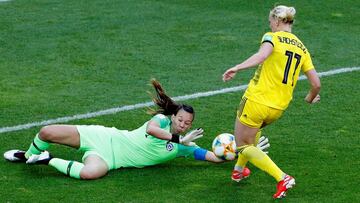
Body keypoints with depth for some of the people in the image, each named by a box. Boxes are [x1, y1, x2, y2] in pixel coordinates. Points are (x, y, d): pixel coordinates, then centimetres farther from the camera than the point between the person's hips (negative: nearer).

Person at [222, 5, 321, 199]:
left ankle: (282, 178, -9)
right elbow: (316, 84, 7)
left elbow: (263, 54, -29)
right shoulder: (302, 48, 11)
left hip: (257, 100, -7)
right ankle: (238, 170, 42)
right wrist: (310, 99, 29)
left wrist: (237, 68, -39)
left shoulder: (272, 37, -5)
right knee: (253, 132, 36)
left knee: (243, 146, 7)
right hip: (278, 108, 7)